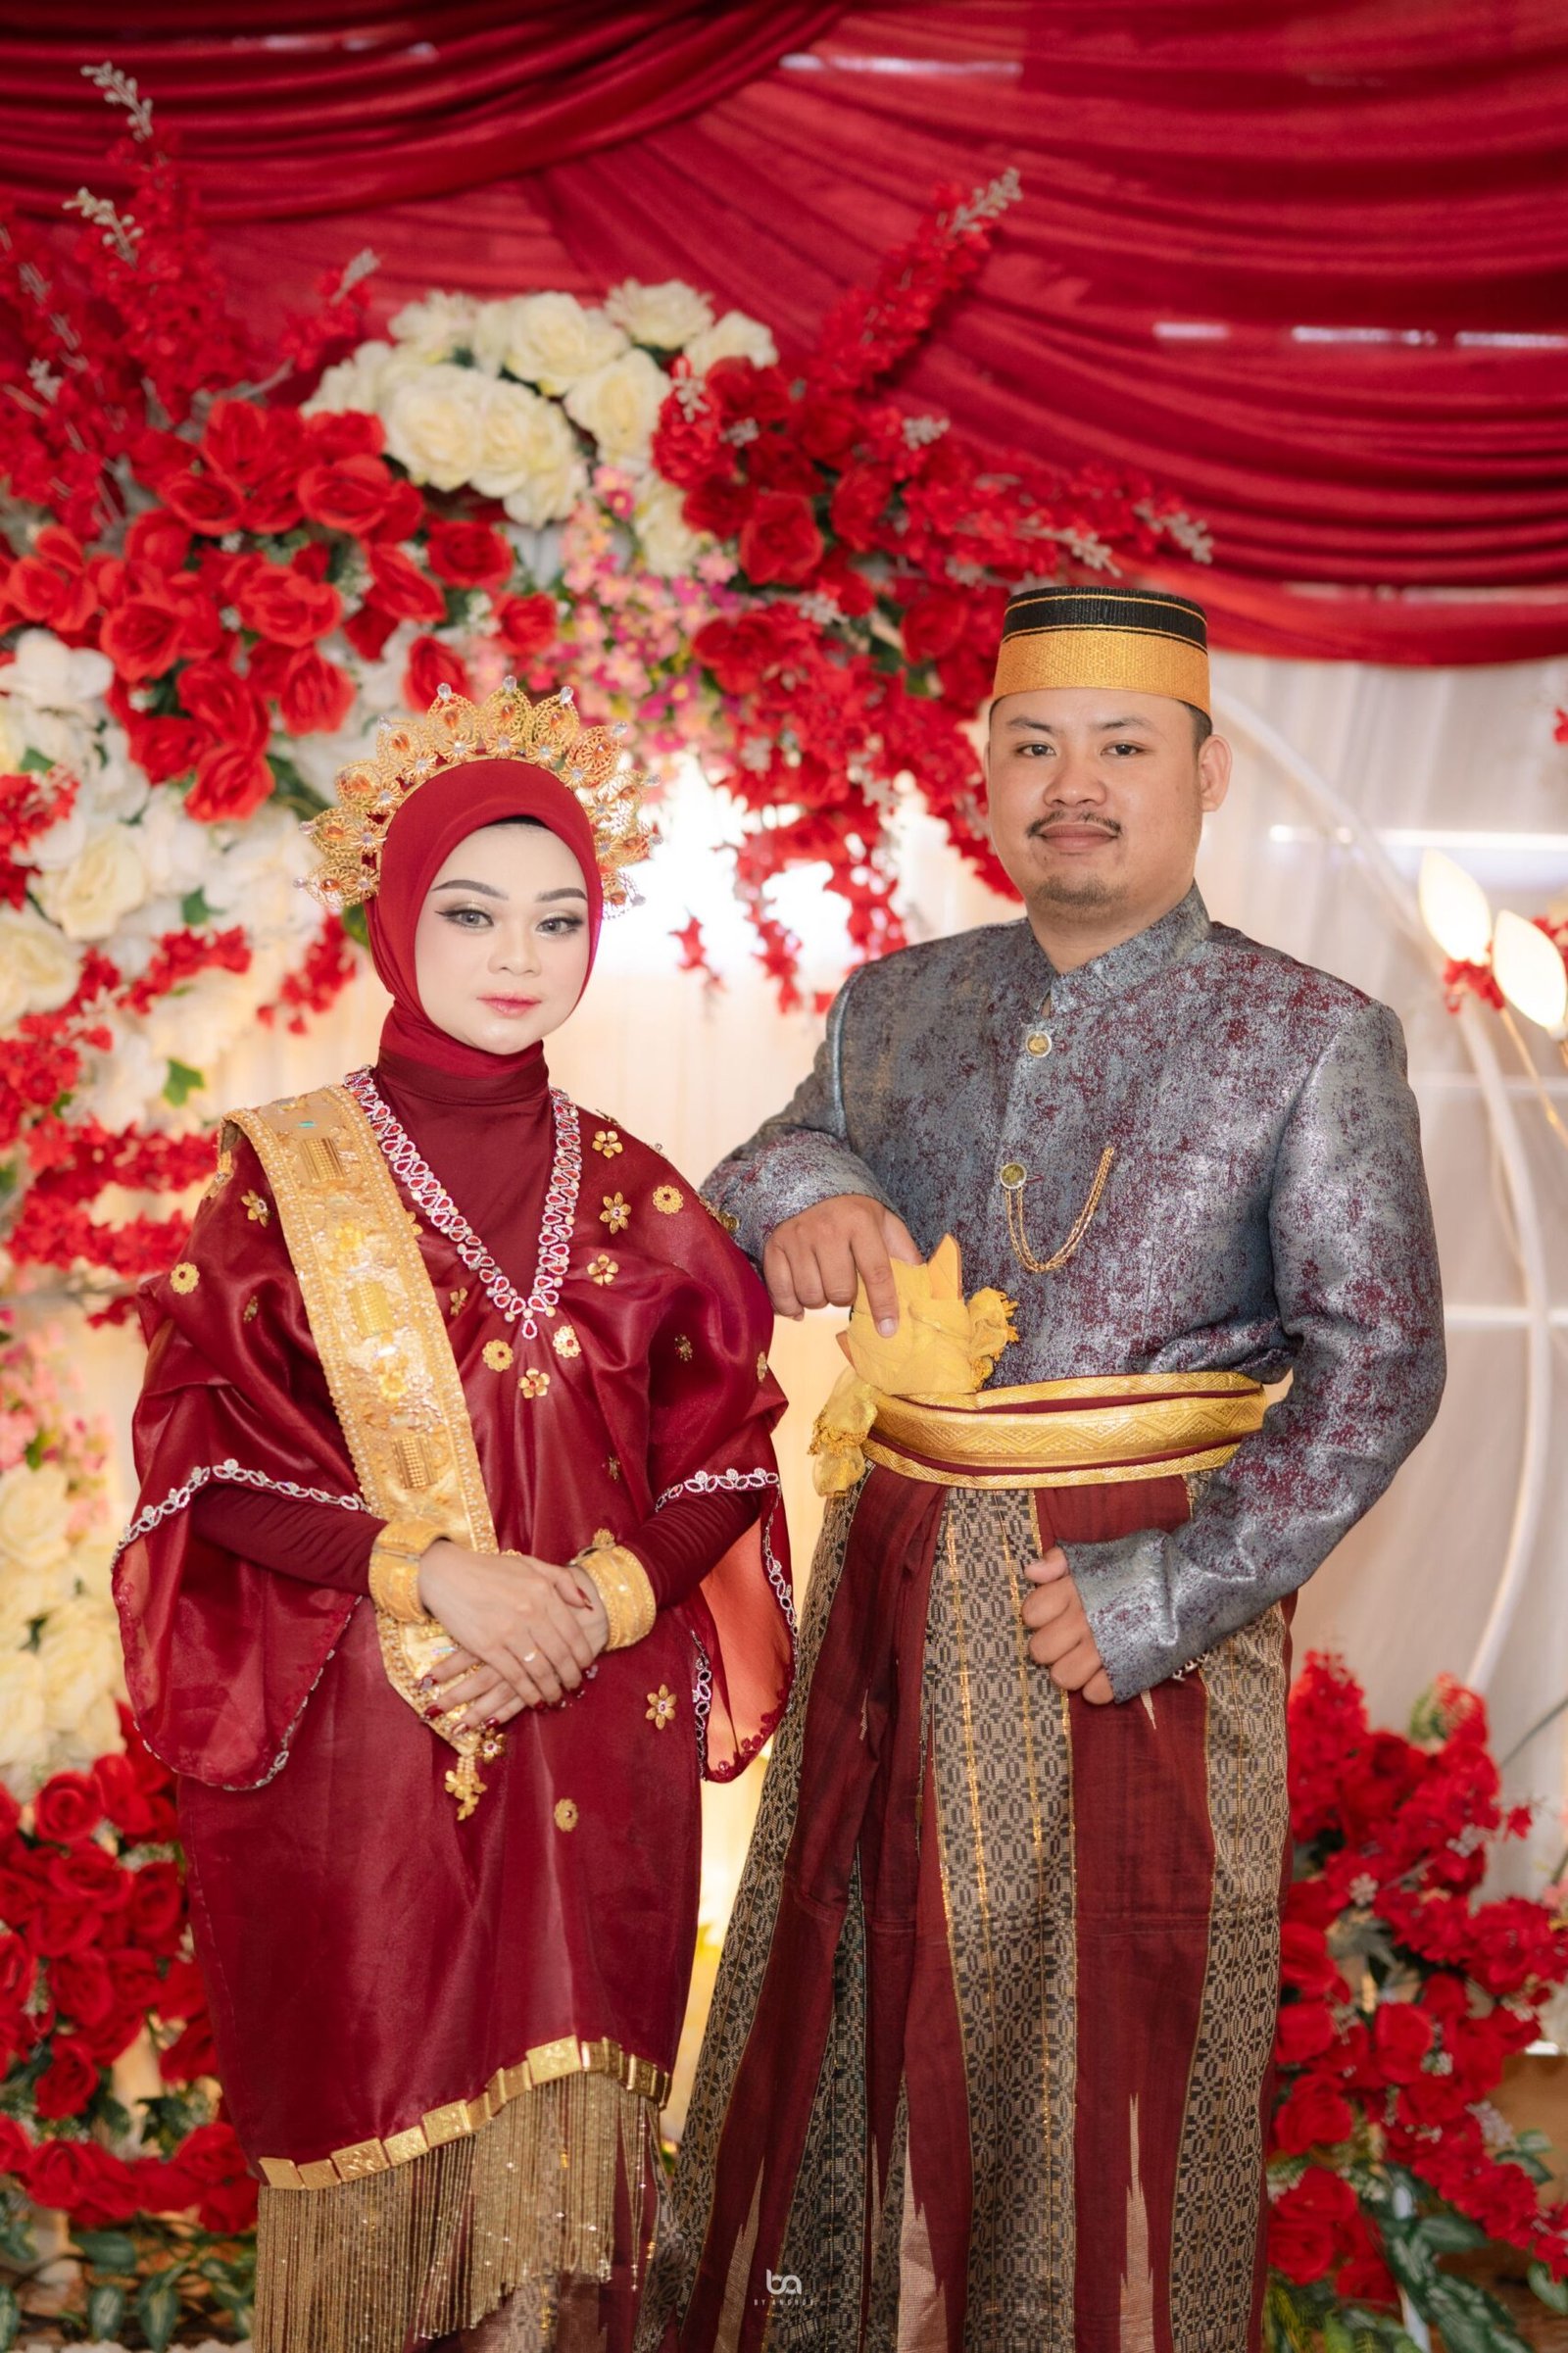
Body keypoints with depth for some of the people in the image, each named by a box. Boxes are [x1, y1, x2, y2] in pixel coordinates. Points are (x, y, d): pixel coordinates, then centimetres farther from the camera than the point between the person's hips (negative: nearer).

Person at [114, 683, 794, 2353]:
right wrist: (433, 1567, -18)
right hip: (355, 1747, -2)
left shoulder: (632, 1193, 6)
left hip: (596, 1749, 2)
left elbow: (726, 1454, 4)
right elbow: (210, 1455, -6)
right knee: (378, 2125, 8)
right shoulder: (280, 1170, -1)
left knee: (567, 2145, 9)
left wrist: (595, 1597, -13)